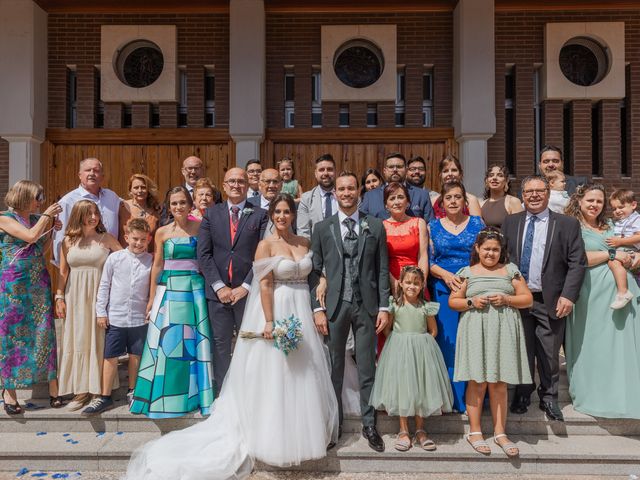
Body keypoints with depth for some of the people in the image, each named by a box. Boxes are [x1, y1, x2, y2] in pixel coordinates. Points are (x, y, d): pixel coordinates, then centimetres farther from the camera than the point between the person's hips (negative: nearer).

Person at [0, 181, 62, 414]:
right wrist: (47, 215, -7)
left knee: (44, 332, 3)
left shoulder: (37, 219, 10)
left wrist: (51, 228, 7)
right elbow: (31, 236, -19)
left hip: (39, 284, 5)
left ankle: (53, 385, 8)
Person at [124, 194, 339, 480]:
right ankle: (275, 438, 19)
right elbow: (265, 285, -13)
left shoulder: (304, 243, 9)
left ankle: (303, 434, 31)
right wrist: (269, 322, -19)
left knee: (303, 376, 13)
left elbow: (308, 277, 13)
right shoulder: (266, 245, -7)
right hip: (276, 314, -5)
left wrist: (315, 313, 6)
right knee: (275, 376, 3)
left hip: (302, 314, 5)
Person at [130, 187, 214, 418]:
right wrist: (152, 298, 7)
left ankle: (197, 394, 19)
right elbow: (157, 266, 7)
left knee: (196, 342, 4)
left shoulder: (201, 227, 2)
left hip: (195, 289, -1)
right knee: (167, 342, 5)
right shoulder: (162, 232, 4)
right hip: (169, 290, 1)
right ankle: (166, 397, 20)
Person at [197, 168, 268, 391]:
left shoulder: (260, 215, 2)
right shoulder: (211, 214, 7)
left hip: (247, 292, -1)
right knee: (220, 344, 9)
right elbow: (203, 254, 0)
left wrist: (246, 286, -10)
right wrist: (219, 286, -8)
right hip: (217, 291, 2)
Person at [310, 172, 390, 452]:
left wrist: (384, 307, -1)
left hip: (367, 305, 0)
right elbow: (315, 271, 2)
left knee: (367, 368, 8)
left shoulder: (375, 227, 6)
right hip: (334, 305, 0)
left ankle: (369, 424, 22)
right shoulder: (322, 228, 4)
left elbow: (382, 270, 5)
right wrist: (318, 308, -4)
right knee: (334, 368, 9)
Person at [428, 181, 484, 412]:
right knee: (448, 342, 1)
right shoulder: (433, 226, 8)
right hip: (444, 290, 0)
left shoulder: (477, 223, 8)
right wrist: (445, 275, -12)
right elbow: (427, 261, 5)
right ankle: (453, 397, 15)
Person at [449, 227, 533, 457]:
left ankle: (500, 433, 15)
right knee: (477, 382, 0)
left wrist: (506, 299, -7)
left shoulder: (510, 270, 12)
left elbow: (528, 299, 10)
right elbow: (453, 301, 9)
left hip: (503, 332, 1)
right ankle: (475, 432, 11)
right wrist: (471, 302, -9)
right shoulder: (468, 272, 9)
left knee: (499, 383, 5)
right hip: (475, 332, -1)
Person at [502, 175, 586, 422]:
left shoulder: (568, 224, -1)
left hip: (550, 300, -2)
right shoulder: (511, 222, 7)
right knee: (522, 350, 12)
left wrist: (568, 296, -14)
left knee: (549, 354, 7)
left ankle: (549, 397, 25)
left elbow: (577, 263, -5)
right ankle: (522, 394, 28)